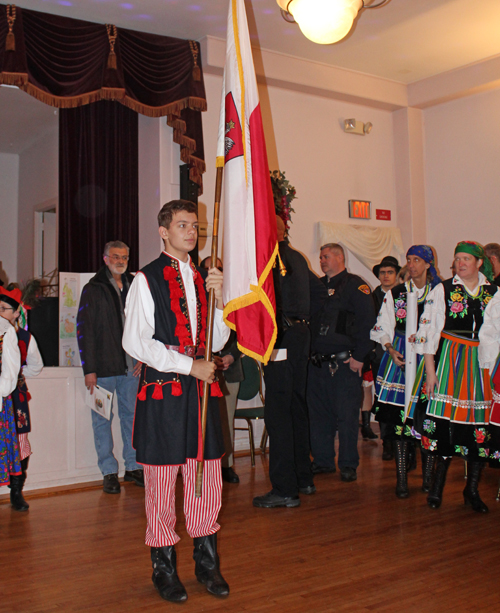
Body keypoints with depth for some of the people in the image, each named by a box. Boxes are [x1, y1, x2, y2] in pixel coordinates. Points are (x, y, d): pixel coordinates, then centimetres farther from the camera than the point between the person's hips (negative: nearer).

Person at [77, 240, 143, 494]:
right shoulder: (93, 289, 0)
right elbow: (84, 330, -4)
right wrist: (89, 369, -9)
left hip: (132, 367, 4)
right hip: (103, 368, -3)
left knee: (132, 416, 9)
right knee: (102, 419, 2)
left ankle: (133, 466, 20)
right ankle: (109, 472, 12)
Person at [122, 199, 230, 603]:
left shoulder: (203, 278, 14)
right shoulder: (147, 280, -3)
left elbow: (218, 341, 13)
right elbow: (135, 341, -12)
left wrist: (218, 298, -2)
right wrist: (189, 365, -13)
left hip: (201, 389, 5)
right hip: (162, 392, -5)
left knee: (207, 478, 9)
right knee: (162, 482, 4)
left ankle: (207, 562, 25)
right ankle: (164, 567, 21)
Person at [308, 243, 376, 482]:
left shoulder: (355, 285, -3)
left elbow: (367, 323, -9)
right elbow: (307, 320, 21)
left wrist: (359, 357, -13)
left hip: (345, 363, -6)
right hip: (317, 363, 6)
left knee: (346, 415, 0)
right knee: (318, 414, 10)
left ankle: (348, 465, 11)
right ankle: (323, 460, 22)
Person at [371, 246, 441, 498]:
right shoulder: (395, 293, 10)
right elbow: (382, 327, 9)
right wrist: (391, 349, -7)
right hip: (399, 357, 1)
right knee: (399, 417, -3)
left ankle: (428, 475, 9)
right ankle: (401, 477, 4)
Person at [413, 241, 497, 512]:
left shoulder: (494, 293, 8)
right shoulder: (442, 290, 3)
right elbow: (428, 330, -2)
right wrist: (430, 370, -8)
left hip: (483, 366, 2)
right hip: (449, 363, -2)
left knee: (480, 424, 1)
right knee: (446, 420, -4)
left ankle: (472, 489, 16)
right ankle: (437, 486, 12)